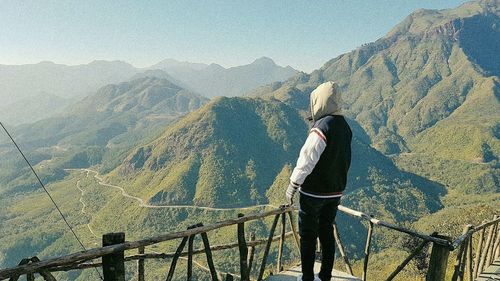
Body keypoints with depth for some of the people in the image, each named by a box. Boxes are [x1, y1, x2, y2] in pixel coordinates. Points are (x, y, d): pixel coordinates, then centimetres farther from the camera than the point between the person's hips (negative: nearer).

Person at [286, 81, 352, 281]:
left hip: (314, 192, -7)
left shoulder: (321, 129, -22)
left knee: (308, 236, 6)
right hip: (335, 192, 8)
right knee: (327, 233, 17)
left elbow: (306, 161, -21)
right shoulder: (344, 126, 4)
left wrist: (292, 186, -11)